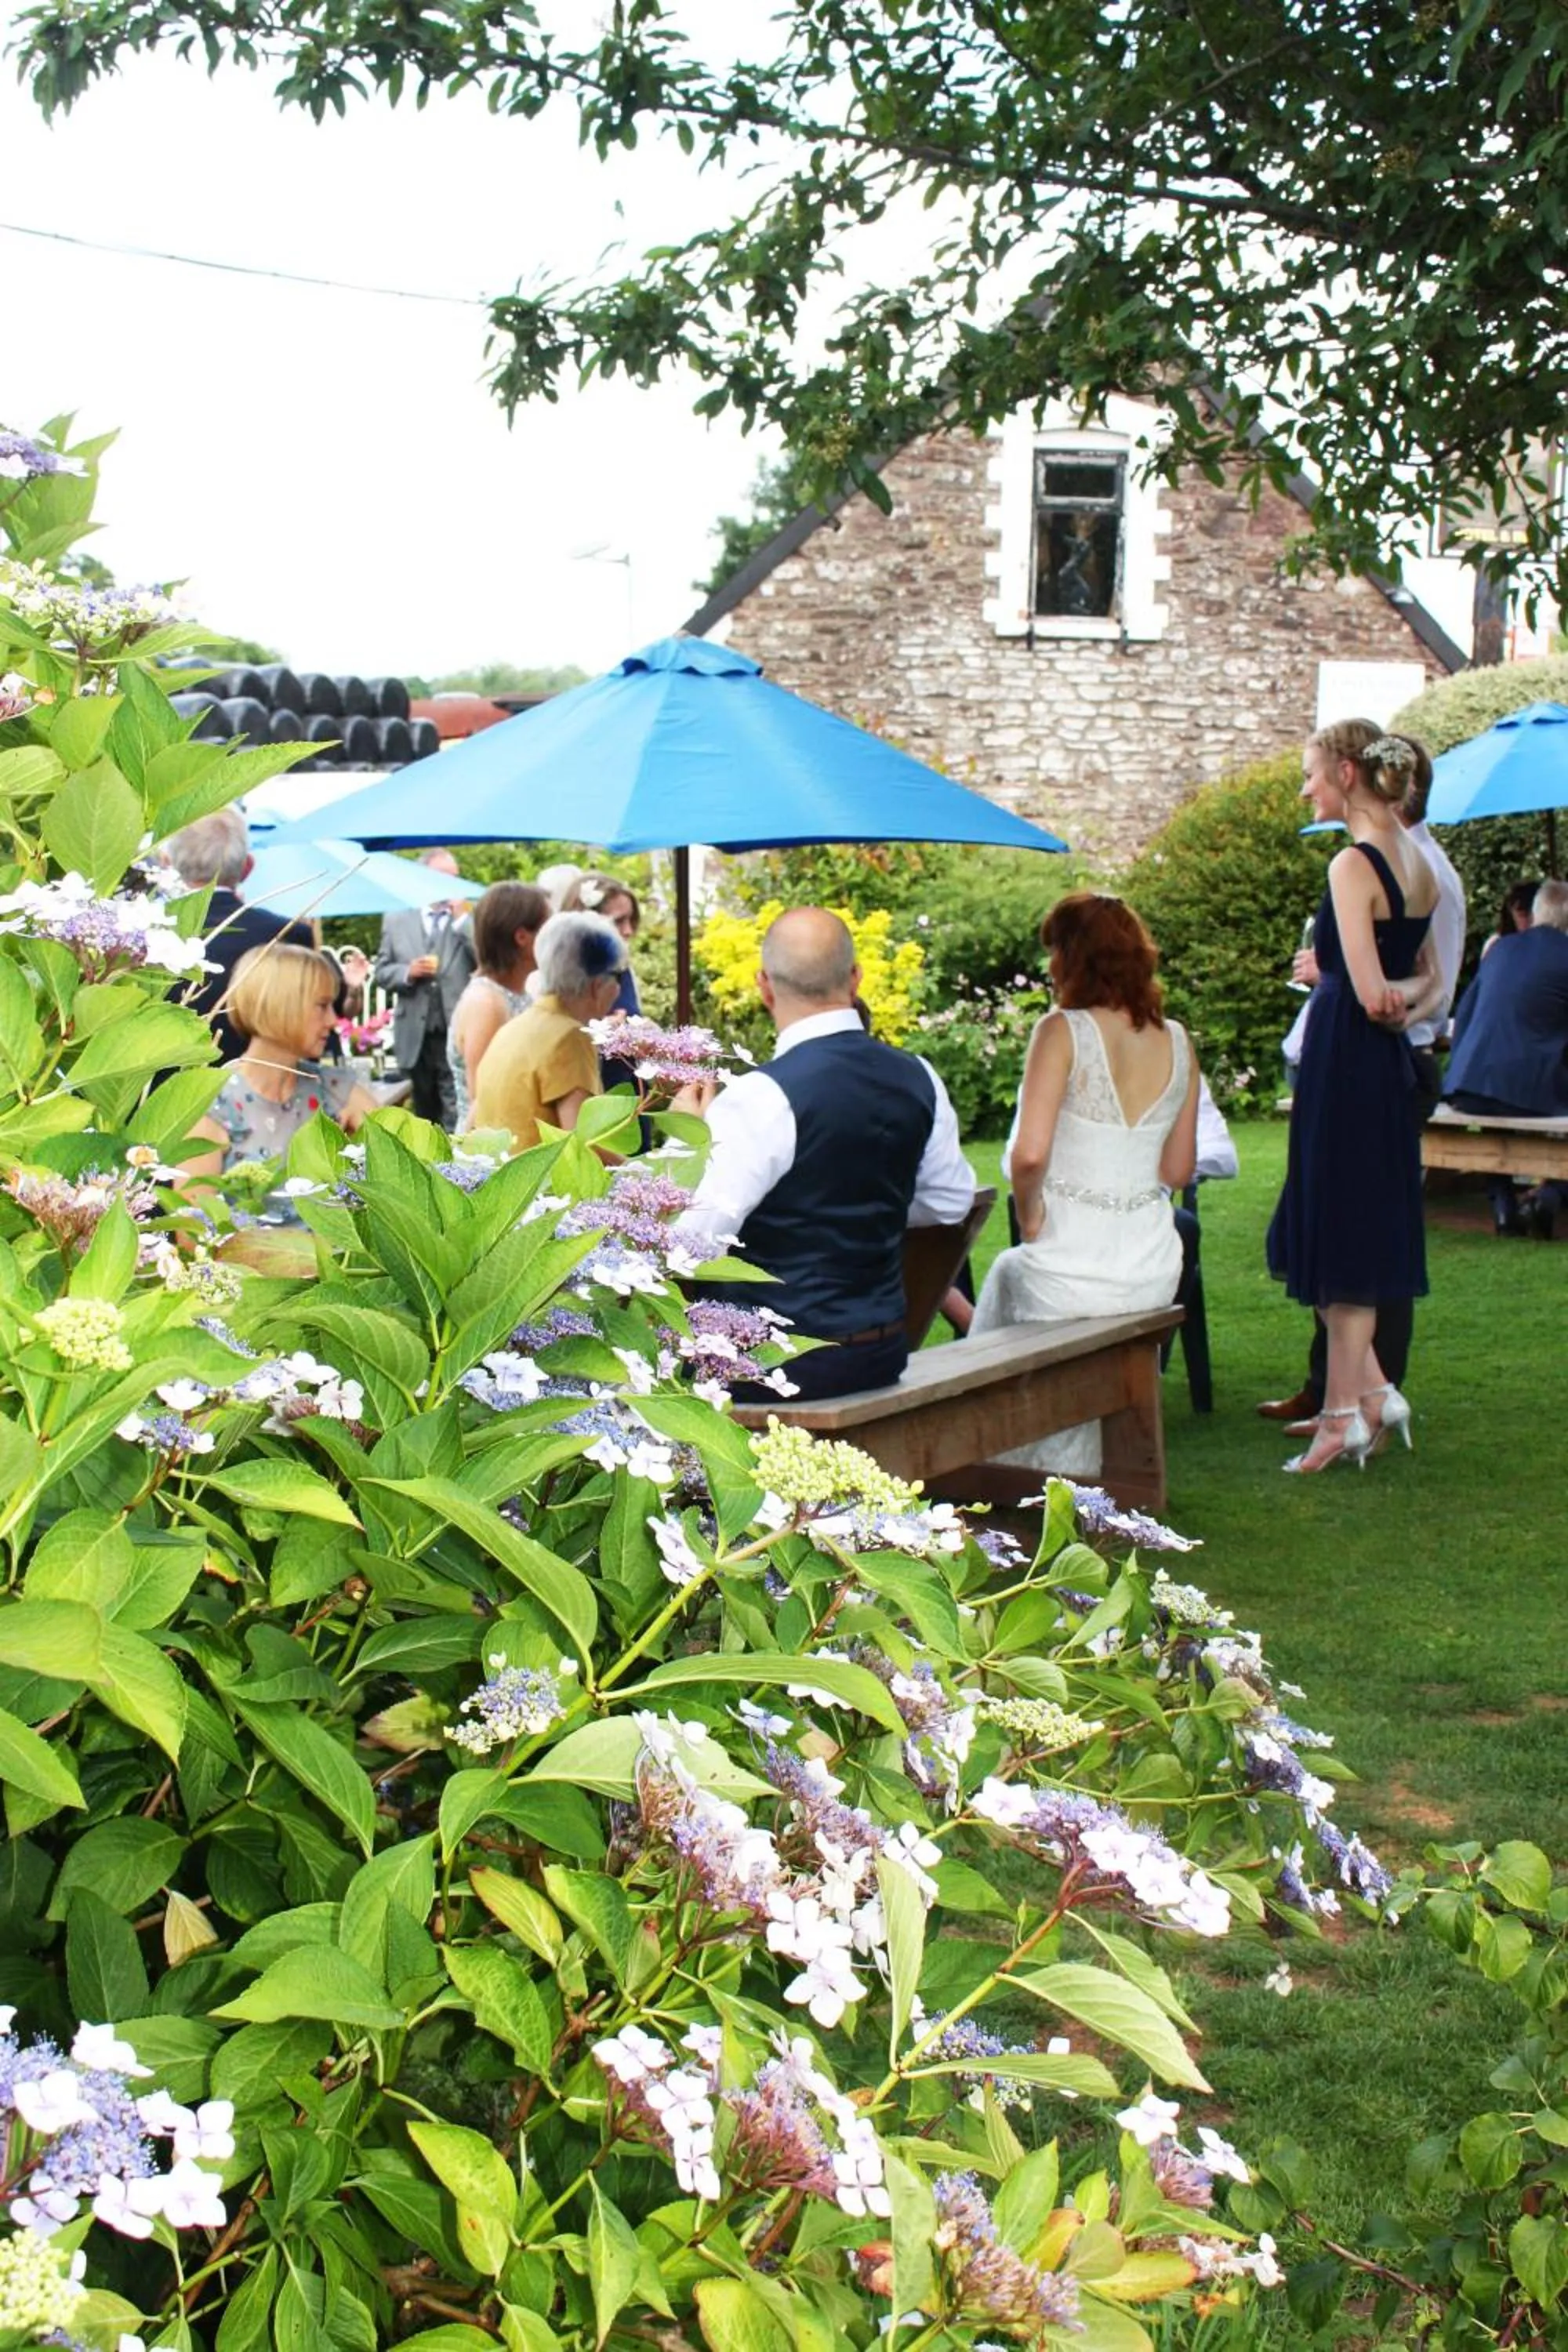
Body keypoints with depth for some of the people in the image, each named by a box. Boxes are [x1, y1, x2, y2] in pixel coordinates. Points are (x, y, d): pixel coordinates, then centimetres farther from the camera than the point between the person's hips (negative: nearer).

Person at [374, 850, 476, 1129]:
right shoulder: (396, 920, 11)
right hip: (415, 1036, 3)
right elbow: (381, 972, 10)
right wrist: (408, 972, -10)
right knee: (425, 1116, 14)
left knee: (456, 1116, -12)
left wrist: (459, 921, -9)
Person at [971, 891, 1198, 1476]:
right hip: (1154, 1268, 5)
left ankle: (1026, 1476, 40)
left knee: (1009, 1273, 29)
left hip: (1073, 1269, -5)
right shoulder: (1176, 1041, 4)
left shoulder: (1063, 1032, -12)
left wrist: (1029, 1218, -3)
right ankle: (1078, 1471, 44)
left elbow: (1030, 1154, -21)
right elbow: (1178, 1171, 10)